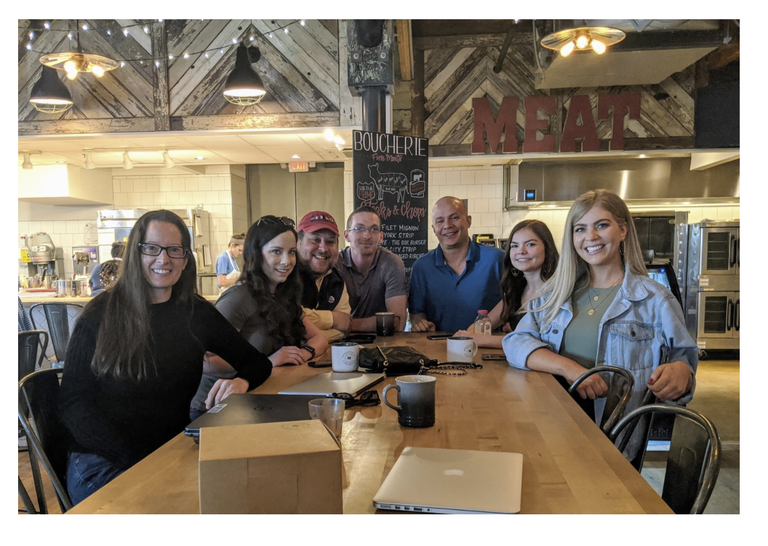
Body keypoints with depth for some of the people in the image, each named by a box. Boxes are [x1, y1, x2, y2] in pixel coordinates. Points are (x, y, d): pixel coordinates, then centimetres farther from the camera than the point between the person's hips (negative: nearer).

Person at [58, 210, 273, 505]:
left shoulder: (197, 314, 6)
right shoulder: (101, 314, -2)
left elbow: (258, 362, 10)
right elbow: (73, 405, -4)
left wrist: (242, 381, -16)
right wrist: (139, 462, -17)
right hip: (103, 464, -3)